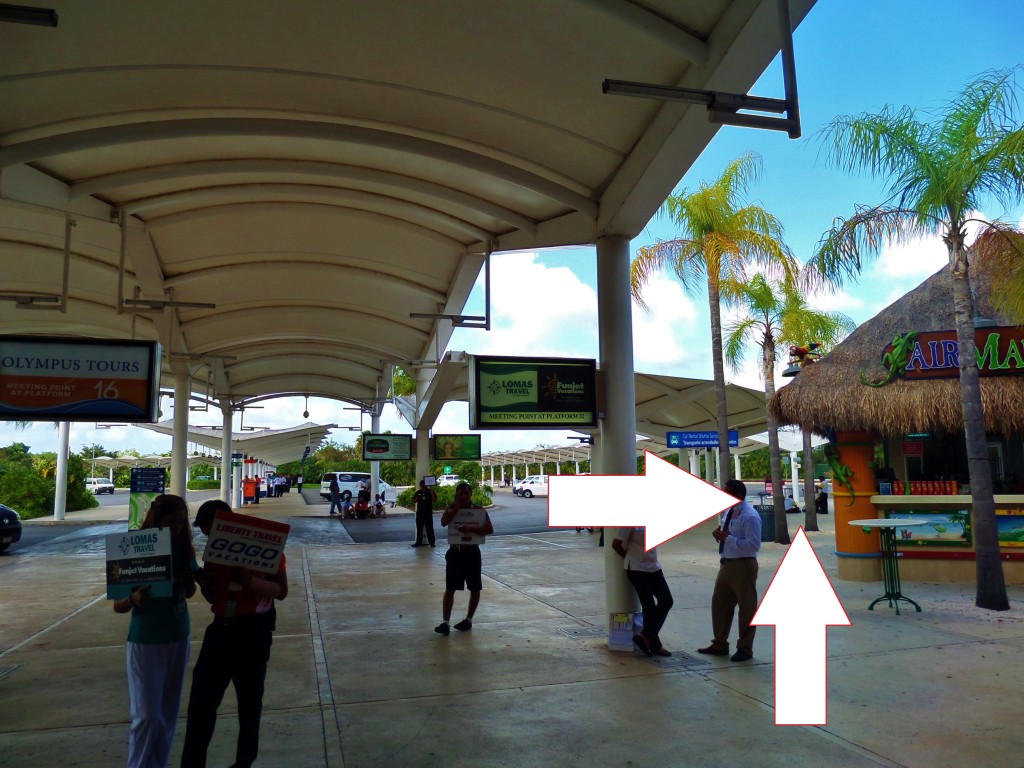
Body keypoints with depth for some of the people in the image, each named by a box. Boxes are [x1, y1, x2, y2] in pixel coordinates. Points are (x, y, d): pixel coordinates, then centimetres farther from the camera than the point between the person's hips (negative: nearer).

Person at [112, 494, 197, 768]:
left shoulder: (184, 551, -4)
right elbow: (118, 606, -9)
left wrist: (190, 580, -14)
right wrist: (134, 600, -31)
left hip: (178, 638, 4)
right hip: (145, 641, -4)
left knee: (168, 712, 12)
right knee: (146, 715, -2)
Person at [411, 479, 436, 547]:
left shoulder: (430, 491, -3)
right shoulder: (418, 492, 7)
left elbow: (435, 500, -14)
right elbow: (413, 500, 13)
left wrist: (432, 492, -24)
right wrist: (416, 499, -9)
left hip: (428, 513, -4)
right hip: (419, 513, 4)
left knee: (429, 528, -3)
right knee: (419, 528, 10)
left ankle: (432, 542, 0)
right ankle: (418, 542, 18)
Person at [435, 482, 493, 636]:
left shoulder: (479, 510, -1)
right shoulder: (451, 508, 1)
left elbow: (489, 529, -11)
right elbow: (444, 522, -19)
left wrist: (471, 529, -23)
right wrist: (457, 507, -19)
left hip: (472, 552, 0)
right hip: (454, 551, 0)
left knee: (475, 588, 7)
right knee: (450, 588, -4)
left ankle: (469, 619, 24)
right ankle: (445, 622, -3)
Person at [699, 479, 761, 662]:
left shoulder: (750, 516, -19)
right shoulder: (729, 512, 9)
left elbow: (753, 545, -25)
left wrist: (728, 538, -24)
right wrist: (720, 534, -1)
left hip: (743, 566, -9)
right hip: (727, 564, 9)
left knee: (747, 607, 7)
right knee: (719, 604, 16)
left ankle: (745, 648, 21)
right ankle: (720, 645, 30)